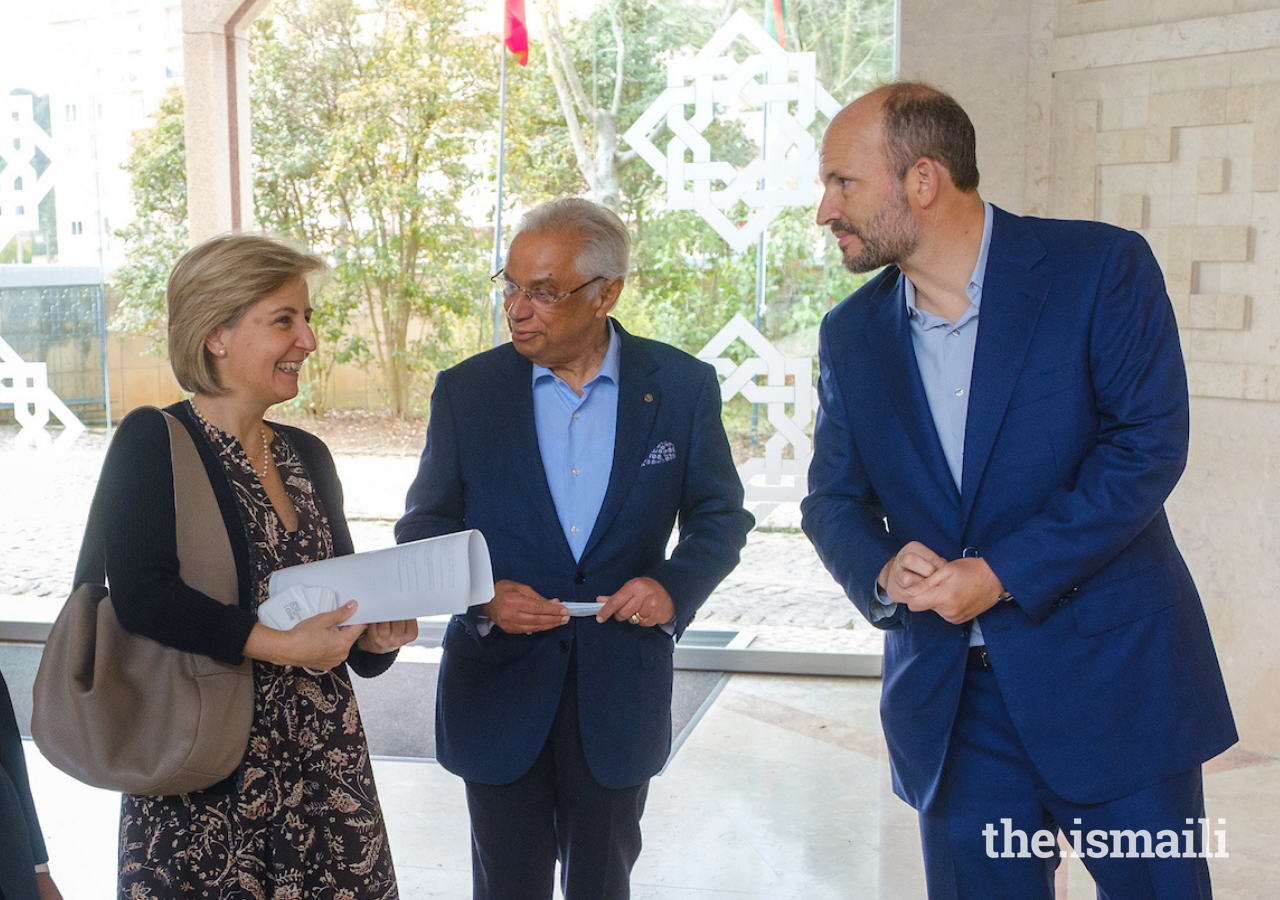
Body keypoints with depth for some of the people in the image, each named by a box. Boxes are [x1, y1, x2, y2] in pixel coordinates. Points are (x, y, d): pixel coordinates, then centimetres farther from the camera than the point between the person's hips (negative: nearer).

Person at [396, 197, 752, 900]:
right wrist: (481, 595, -18)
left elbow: (720, 514, 4)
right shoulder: (466, 390, -4)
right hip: (498, 689, 0)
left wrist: (676, 586, -16)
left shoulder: (681, 386, -4)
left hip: (621, 694, 0)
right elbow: (424, 526, 1)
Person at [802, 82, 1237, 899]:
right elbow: (833, 499, 10)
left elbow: (1148, 445, -14)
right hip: (950, 701, 4)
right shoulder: (851, 334, 6)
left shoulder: (1101, 267, -8)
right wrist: (879, 571, -13)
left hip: (1113, 675, -3)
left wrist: (1002, 574, -19)